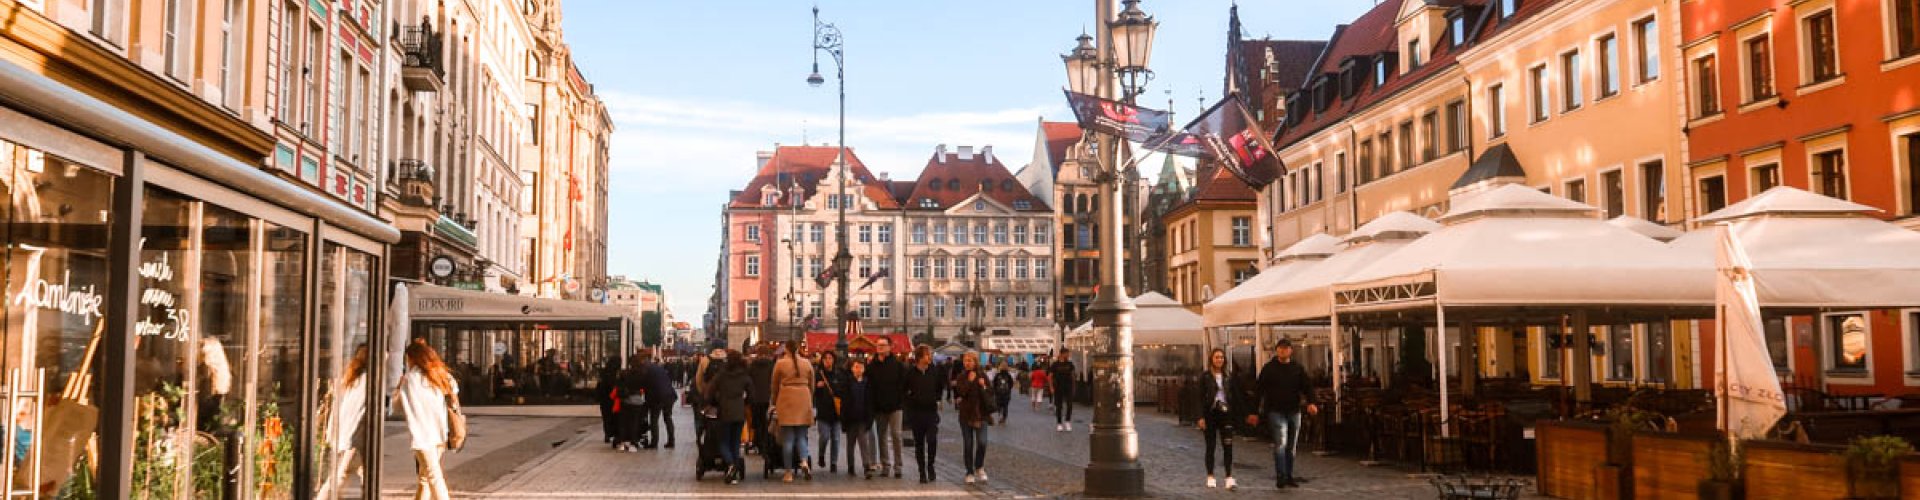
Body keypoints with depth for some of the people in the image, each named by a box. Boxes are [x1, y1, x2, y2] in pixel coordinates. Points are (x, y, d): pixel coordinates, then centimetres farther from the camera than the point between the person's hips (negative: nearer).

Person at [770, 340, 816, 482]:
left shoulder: (780, 364, -1)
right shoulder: (807, 364, 5)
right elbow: (811, 385, 11)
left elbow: (775, 386, 6)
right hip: (803, 402, 2)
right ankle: (804, 462, -14)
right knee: (801, 436, 11)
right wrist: (810, 401, 25)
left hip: (786, 402, -2)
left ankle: (789, 473, 3)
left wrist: (774, 403, 20)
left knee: (788, 438, 2)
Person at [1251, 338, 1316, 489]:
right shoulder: (1269, 368, -1)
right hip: (1276, 411, -4)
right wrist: (1254, 411, -3)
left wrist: (1310, 403, -18)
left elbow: (1306, 387, 2)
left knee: (1291, 447, 12)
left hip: (1294, 412, 4)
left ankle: (1289, 476, 22)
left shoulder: (1298, 369, 7)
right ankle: (1280, 477, -19)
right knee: (1280, 443, -17)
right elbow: (1258, 390, 1)